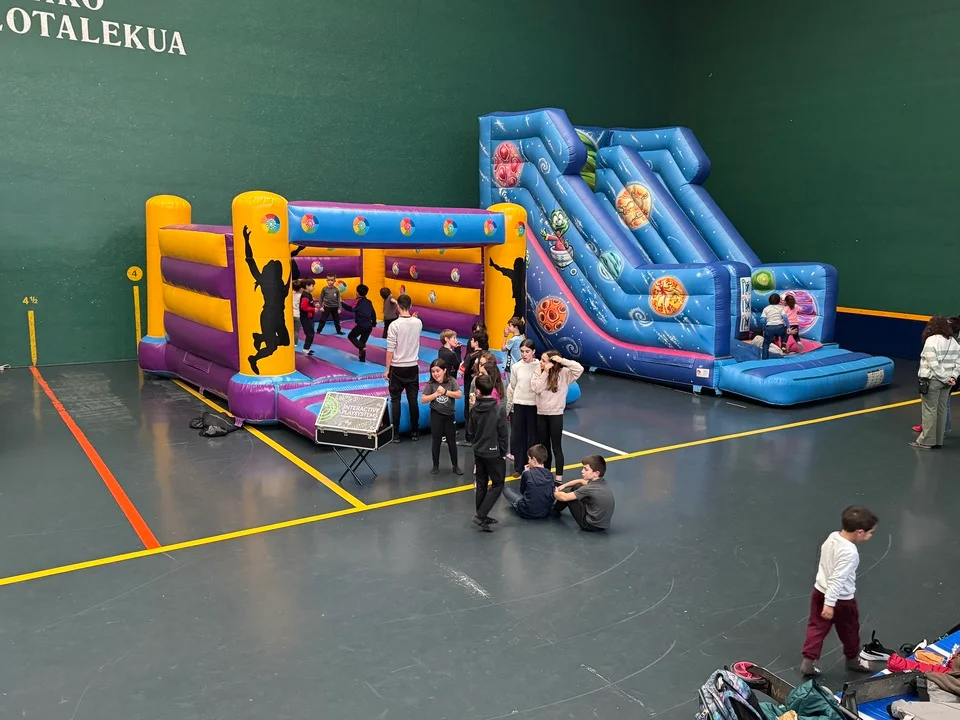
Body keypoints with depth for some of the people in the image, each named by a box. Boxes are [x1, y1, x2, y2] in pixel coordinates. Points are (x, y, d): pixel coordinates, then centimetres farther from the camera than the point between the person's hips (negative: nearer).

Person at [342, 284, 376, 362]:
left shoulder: (359, 301, -8)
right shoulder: (369, 302, 13)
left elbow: (351, 309, -20)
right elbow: (373, 313, 17)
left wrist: (342, 303, -14)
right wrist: (374, 324, 26)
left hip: (361, 325, -7)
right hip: (369, 326, 7)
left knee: (351, 336, 12)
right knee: (362, 342, 17)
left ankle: (362, 347, -9)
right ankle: (362, 358, 15)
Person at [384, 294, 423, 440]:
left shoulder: (394, 325, -15)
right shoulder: (418, 323, -2)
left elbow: (390, 350, -13)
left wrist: (387, 369, -5)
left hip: (397, 368, -3)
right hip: (413, 367, 3)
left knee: (395, 400, 6)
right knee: (413, 399, 8)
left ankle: (395, 433, 8)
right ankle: (414, 432, 13)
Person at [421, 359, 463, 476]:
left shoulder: (451, 381, -7)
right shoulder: (430, 384, -7)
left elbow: (459, 394, -16)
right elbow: (424, 399, -11)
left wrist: (445, 392, -21)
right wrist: (436, 394, -20)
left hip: (450, 415, 0)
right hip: (436, 415, 0)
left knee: (452, 441, 10)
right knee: (436, 441, 9)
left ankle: (455, 465, 24)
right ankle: (436, 466, 21)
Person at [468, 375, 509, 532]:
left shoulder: (474, 409, -4)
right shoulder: (498, 410, -16)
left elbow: (470, 431, 3)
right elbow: (503, 434, -12)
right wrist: (503, 451, 1)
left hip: (478, 451, 5)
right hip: (493, 453, -5)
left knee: (481, 484, 15)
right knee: (497, 485, 4)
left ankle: (481, 516, 21)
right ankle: (481, 515, -5)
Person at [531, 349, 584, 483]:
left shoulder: (563, 373, -10)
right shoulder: (538, 372, 0)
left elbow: (579, 369, -24)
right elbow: (535, 389, -13)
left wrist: (563, 360, -25)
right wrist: (545, 373, -16)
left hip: (555, 415, -4)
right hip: (541, 414, 4)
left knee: (556, 447, 3)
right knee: (544, 446, 15)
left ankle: (559, 477, 9)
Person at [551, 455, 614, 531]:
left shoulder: (589, 488, -25)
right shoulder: (603, 482, -2)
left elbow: (564, 497, -17)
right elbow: (581, 481, 18)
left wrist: (555, 493, 4)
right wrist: (564, 485, 12)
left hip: (591, 525, -8)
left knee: (566, 495, -3)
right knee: (577, 486, 15)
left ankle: (554, 511, 25)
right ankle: (557, 507, 34)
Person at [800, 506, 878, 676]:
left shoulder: (832, 537, -5)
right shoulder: (849, 552, -30)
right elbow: (837, 579, -30)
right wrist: (830, 603, -26)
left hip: (820, 591, 7)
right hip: (841, 599, -6)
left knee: (816, 627, 15)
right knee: (849, 631, 20)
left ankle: (808, 662, 15)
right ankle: (853, 660, 41)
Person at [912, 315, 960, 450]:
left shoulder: (931, 340, -14)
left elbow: (933, 364, -19)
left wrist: (945, 379, -12)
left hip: (931, 380, -7)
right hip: (946, 382, 7)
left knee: (929, 411, -1)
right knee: (941, 410, 12)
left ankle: (926, 441, 4)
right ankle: (938, 441, 19)